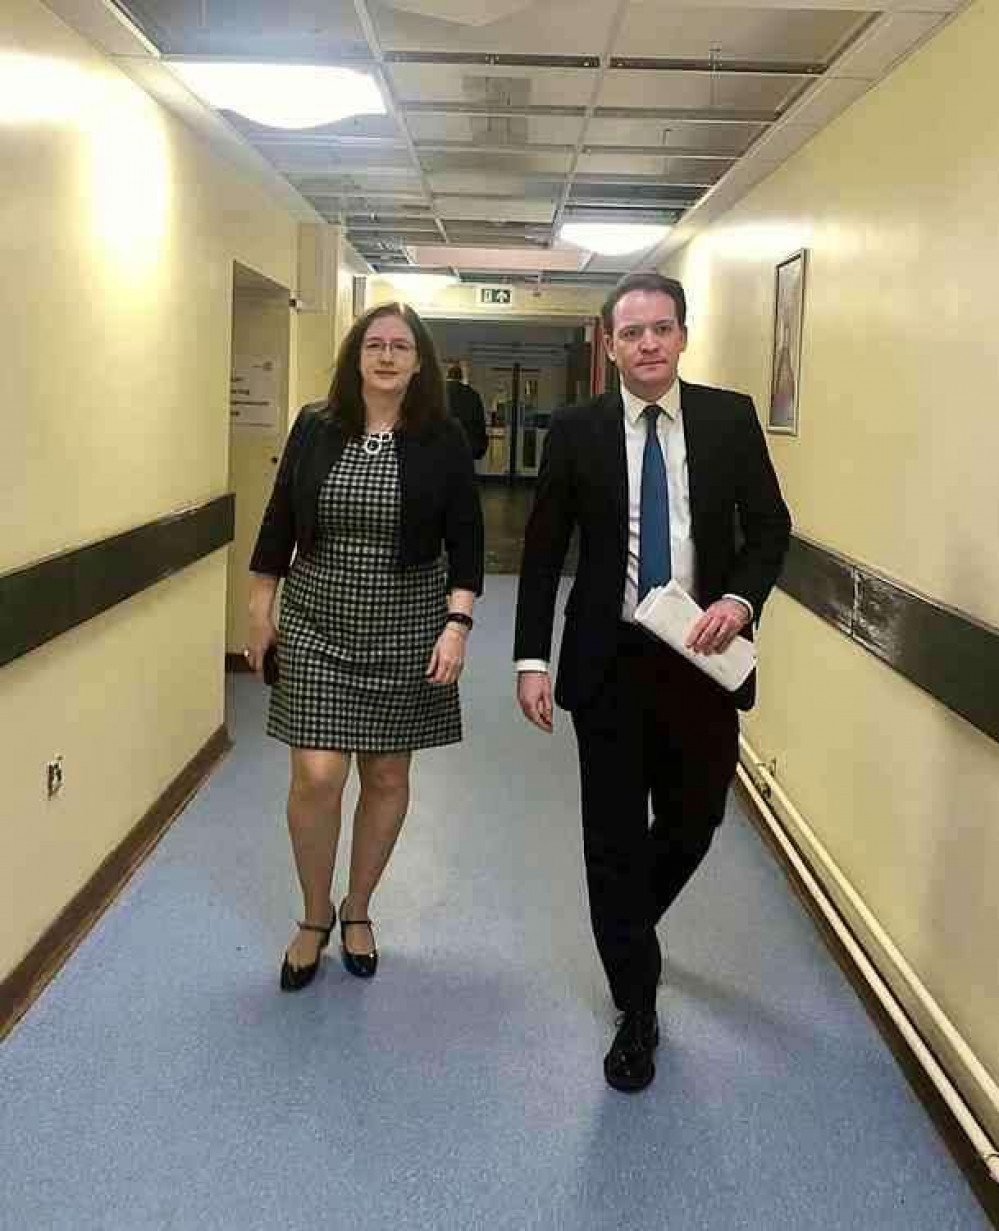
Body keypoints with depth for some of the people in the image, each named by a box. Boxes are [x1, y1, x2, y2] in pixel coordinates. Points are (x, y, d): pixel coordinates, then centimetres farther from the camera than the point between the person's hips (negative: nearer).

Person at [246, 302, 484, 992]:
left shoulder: (444, 440, -3)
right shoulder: (315, 429, 0)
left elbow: (466, 541, -2)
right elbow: (279, 523, 7)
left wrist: (456, 624, -12)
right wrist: (261, 612, 8)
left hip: (406, 631, 0)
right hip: (317, 627, 0)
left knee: (388, 776, 9)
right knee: (316, 777, -6)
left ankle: (358, 910, 31)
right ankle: (315, 917, 18)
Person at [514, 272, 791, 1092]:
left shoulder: (730, 417, 1)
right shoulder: (577, 430, -1)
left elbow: (769, 526, 4)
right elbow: (543, 551, 0)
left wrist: (740, 599, -14)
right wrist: (532, 659, -6)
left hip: (702, 656, 1)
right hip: (610, 661, -1)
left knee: (693, 819, 13)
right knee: (615, 837, 5)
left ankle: (630, 930, 45)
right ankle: (637, 1009, 22)